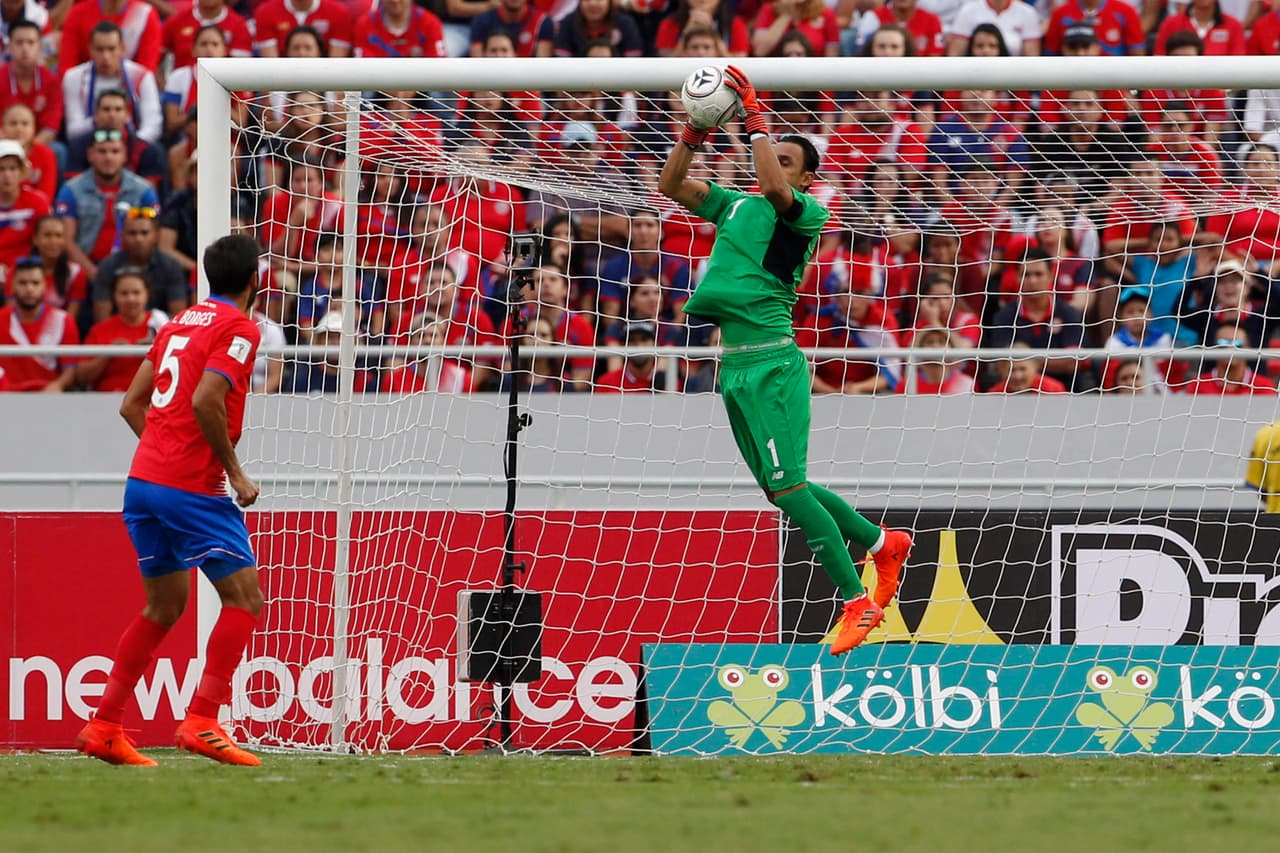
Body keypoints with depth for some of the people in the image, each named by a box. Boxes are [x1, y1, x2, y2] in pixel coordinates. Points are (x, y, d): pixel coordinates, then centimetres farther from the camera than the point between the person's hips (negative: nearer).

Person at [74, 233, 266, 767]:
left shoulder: (180, 322, 17)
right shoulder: (239, 328, -7)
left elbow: (131, 405, 17)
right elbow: (205, 401, -21)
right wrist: (234, 472, -13)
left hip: (144, 479, 8)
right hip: (192, 489, -8)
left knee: (164, 607, 18)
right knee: (245, 599, -1)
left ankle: (103, 727, 14)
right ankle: (201, 722, -11)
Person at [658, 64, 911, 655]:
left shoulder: (807, 213, -4)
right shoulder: (736, 205, 17)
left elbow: (772, 187, -24)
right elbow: (671, 185, 16)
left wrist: (755, 120, -18)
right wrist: (697, 131, 2)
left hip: (771, 363, -8)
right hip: (734, 364, 8)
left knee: (787, 486, -13)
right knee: (781, 489, 11)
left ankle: (856, 600, -8)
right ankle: (883, 544, 27)